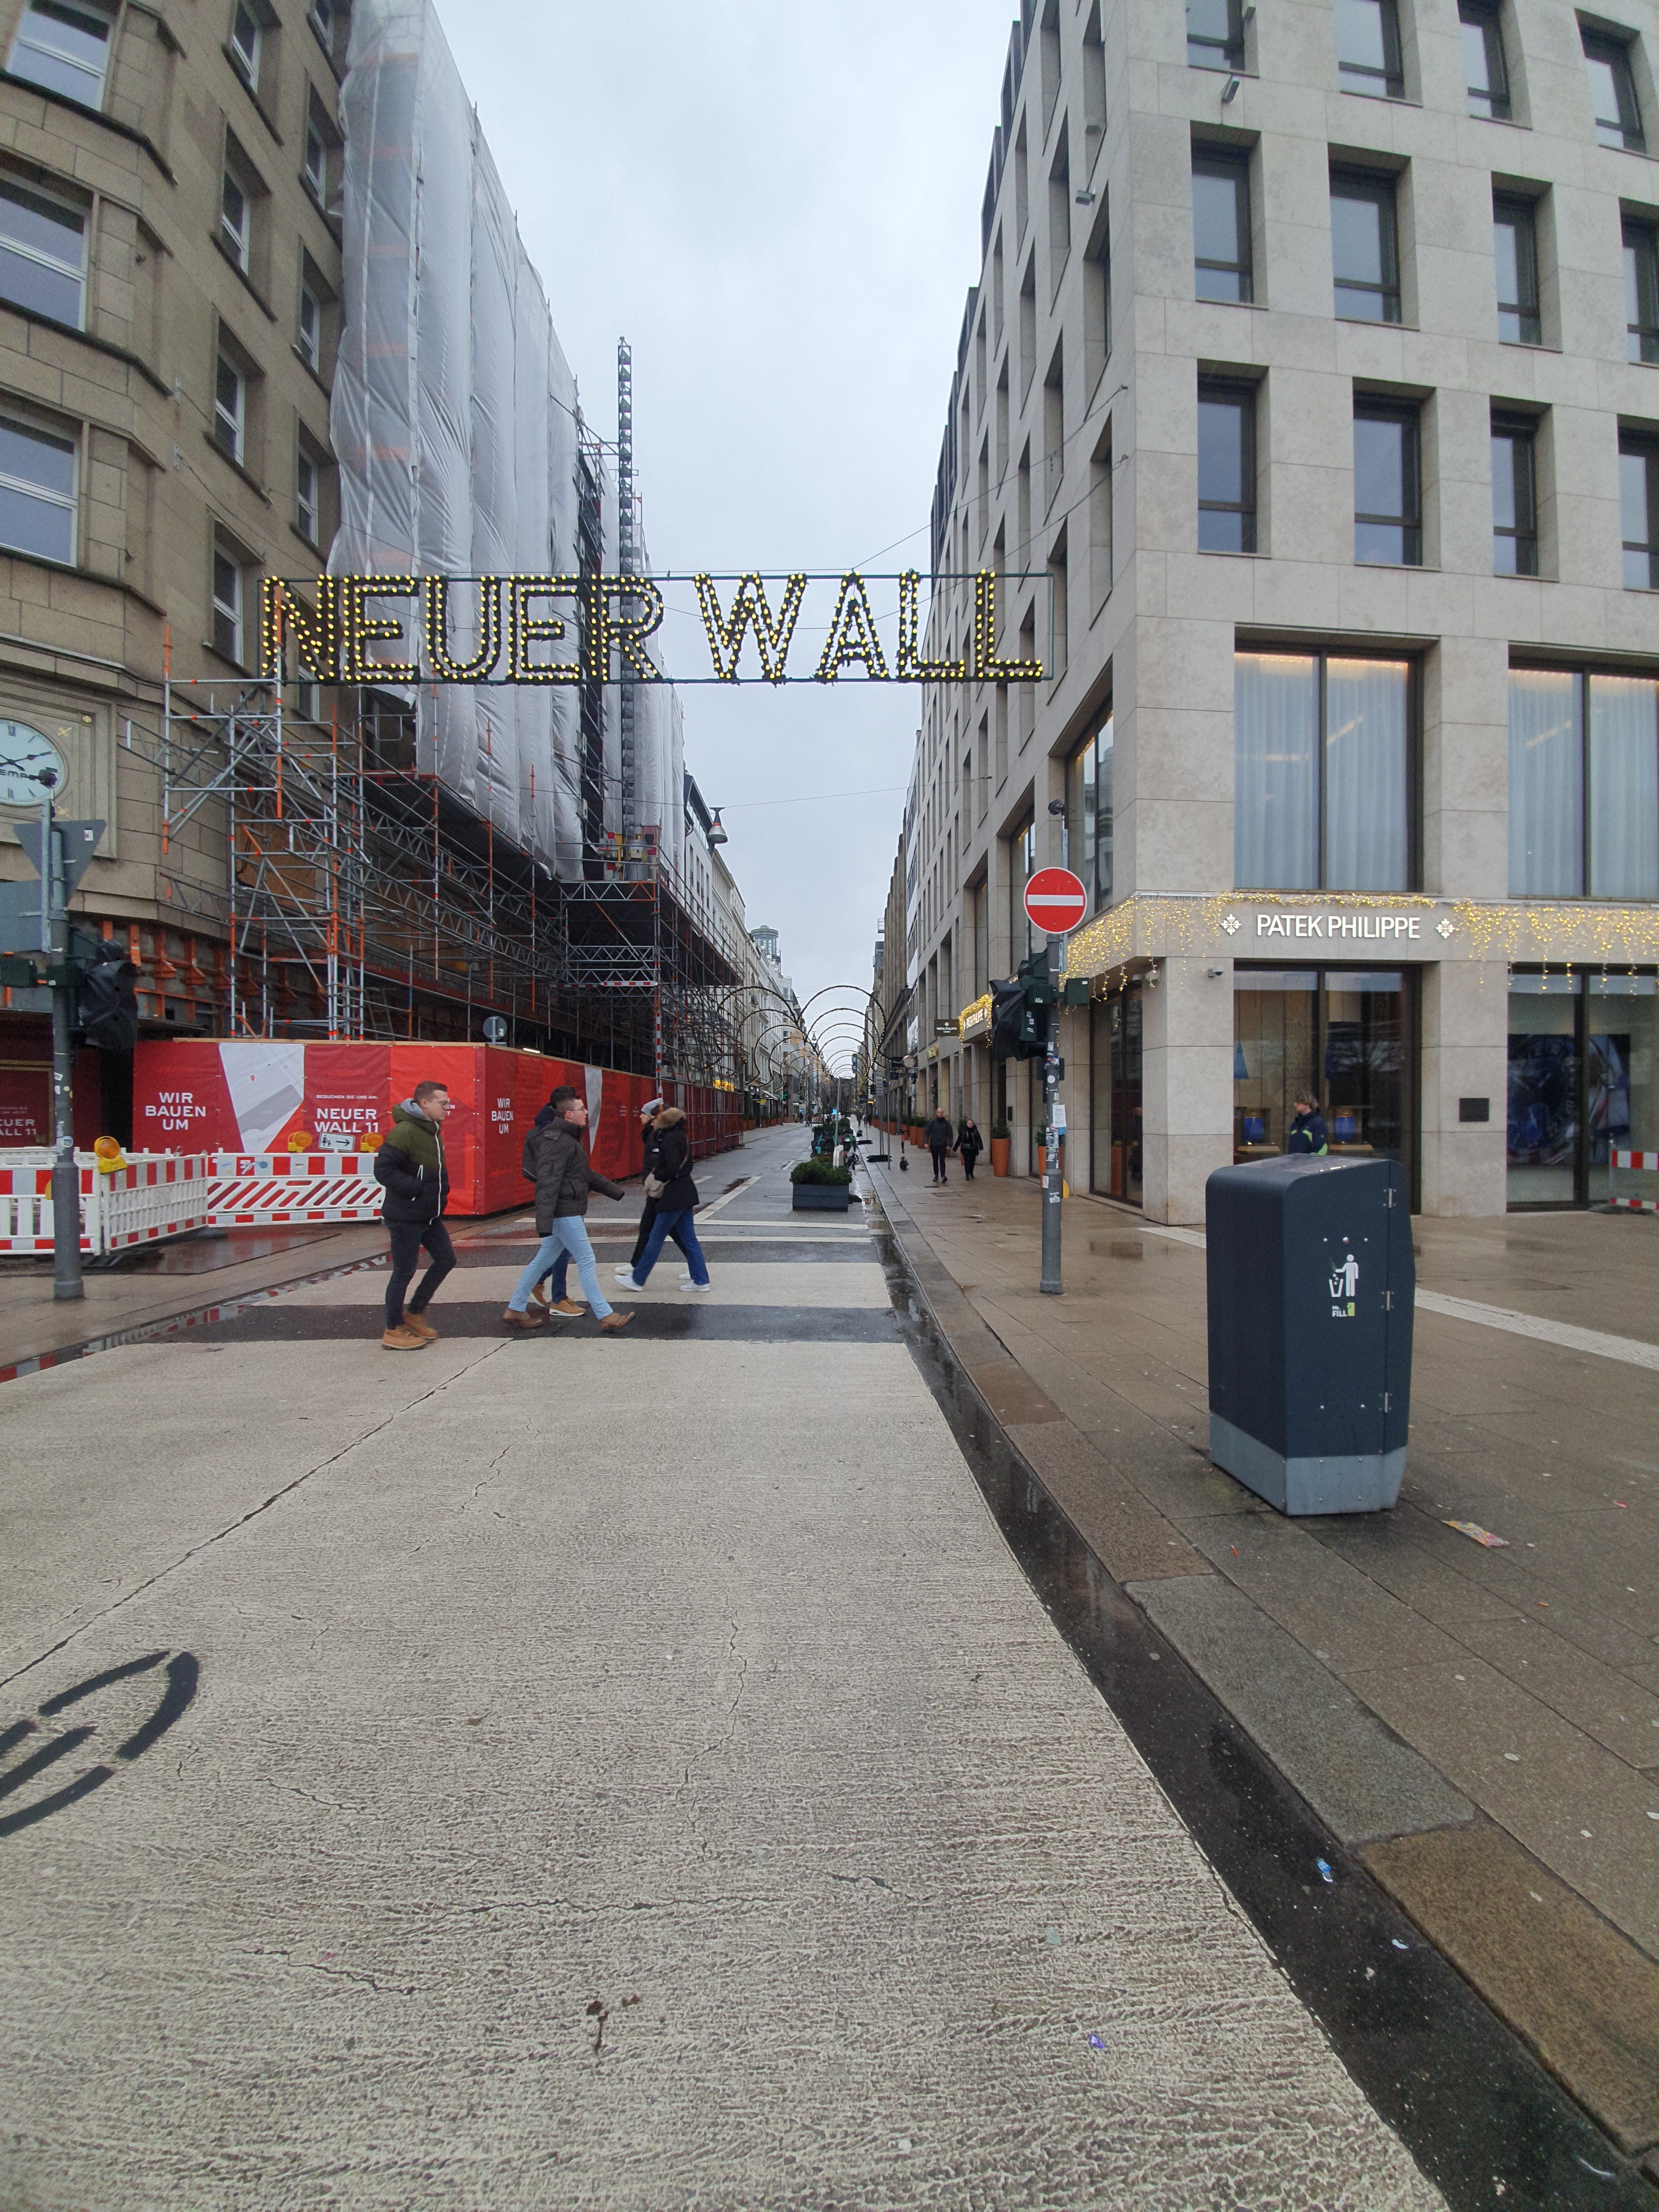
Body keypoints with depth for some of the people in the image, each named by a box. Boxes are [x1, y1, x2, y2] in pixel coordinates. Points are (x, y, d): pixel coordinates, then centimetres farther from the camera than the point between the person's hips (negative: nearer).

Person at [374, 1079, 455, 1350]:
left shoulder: (432, 1130, 9)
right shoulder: (405, 1131, -21)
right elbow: (383, 1170, -26)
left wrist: (441, 1192, 9)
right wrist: (418, 1189, -22)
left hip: (430, 1215, 9)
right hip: (406, 1216, -9)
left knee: (446, 1259, 13)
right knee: (404, 1271, 2)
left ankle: (415, 1313, 28)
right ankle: (394, 1330, 18)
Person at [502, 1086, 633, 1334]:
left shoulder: (569, 1138, 15)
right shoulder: (555, 1141, -18)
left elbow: (587, 1174, 25)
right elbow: (547, 1184, -25)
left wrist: (616, 1191, 27)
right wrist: (544, 1223, -30)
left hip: (567, 1212, 10)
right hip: (565, 1213, -10)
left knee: (543, 1261, 16)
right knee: (586, 1262, -4)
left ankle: (515, 1311, 26)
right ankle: (606, 1318, 2)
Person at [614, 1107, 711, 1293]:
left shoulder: (670, 1138, -16)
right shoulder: (682, 1136, 12)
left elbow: (672, 1168, -25)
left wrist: (655, 1178, -10)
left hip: (674, 1196, -9)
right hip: (686, 1192, 9)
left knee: (656, 1238, 2)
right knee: (688, 1238, 12)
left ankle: (637, 1280, 13)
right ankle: (701, 1280, 14)